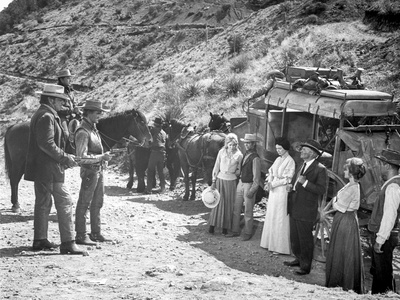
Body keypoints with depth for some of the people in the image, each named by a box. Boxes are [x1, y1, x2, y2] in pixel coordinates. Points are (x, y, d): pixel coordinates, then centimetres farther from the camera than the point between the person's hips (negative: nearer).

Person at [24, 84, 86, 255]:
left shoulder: (39, 115, 18)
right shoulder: (46, 117, -15)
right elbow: (47, 144, -24)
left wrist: (63, 158, 17)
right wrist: (65, 158, -18)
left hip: (40, 169, 11)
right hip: (49, 169, -11)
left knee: (43, 203, 16)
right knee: (64, 203, -9)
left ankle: (39, 240, 22)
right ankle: (67, 243, -10)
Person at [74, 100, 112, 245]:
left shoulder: (93, 128, 11)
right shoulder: (83, 132, -18)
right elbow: (81, 157, -23)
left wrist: (103, 157, 7)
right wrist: (101, 157, -22)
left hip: (99, 170, 10)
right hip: (89, 170, -9)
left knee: (97, 203, 16)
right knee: (84, 204, -2)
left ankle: (96, 233, 26)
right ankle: (80, 236, 4)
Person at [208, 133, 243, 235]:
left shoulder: (239, 155, -2)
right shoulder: (221, 152, -2)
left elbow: (239, 170, 9)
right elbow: (216, 167, 2)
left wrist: (235, 172, -11)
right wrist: (213, 182, -1)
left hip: (231, 181, 0)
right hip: (220, 179, 0)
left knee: (229, 204, 3)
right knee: (218, 202, -4)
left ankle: (225, 227, 11)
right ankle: (212, 225, 2)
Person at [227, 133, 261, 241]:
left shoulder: (255, 158, -19)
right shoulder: (246, 154, 4)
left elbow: (256, 178, -18)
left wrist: (251, 191, -18)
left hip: (249, 185, -8)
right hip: (240, 183, 8)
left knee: (248, 211, 5)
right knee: (236, 209, 13)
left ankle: (248, 233, 20)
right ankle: (235, 231, 25)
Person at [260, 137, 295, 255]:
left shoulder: (290, 161, -12)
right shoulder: (278, 159, 11)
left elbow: (287, 179, -16)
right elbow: (271, 172, 16)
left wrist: (273, 184, -15)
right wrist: (269, 182, -3)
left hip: (282, 191, -8)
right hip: (274, 191, 8)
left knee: (280, 218, -3)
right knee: (271, 217, 11)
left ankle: (281, 246, 4)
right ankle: (272, 242, 20)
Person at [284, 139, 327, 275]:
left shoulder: (320, 169, -15)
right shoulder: (303, 165, 12)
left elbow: (321, 190, -20)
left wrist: (305, 182, -27)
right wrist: (292, 185, 8)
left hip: (306, 211, -9)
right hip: (294, 208, 9)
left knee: (305, 239, 2)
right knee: (294, 237, 19)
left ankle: (306, 266, 14)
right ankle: (299, 259, 35)